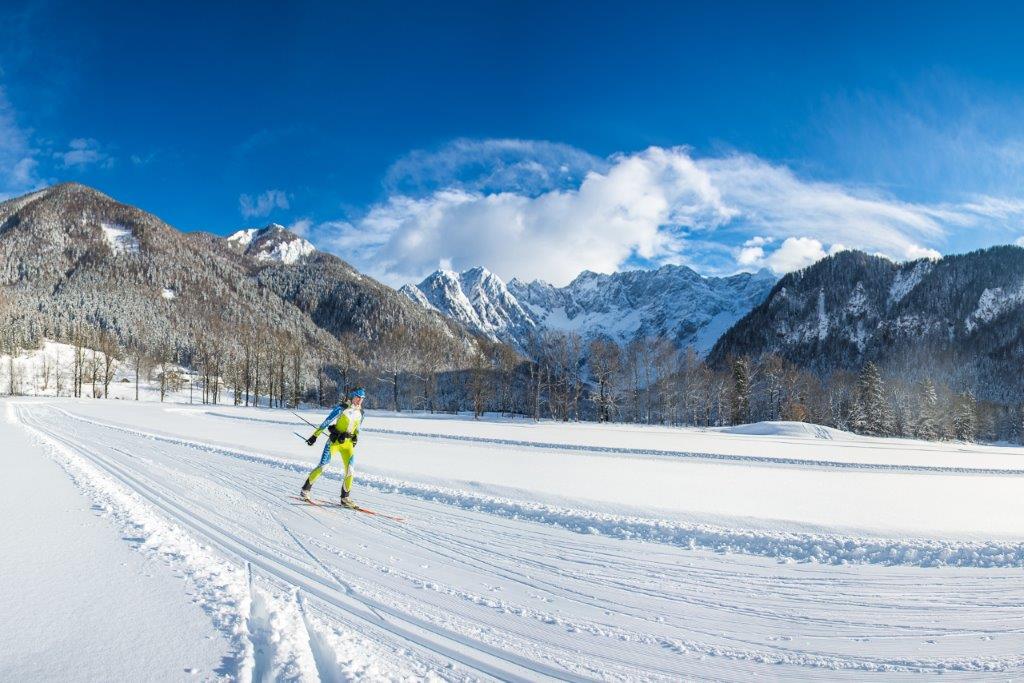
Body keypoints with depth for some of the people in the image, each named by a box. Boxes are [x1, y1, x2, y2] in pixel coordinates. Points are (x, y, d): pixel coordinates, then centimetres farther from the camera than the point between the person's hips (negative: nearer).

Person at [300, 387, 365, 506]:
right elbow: (326, 422, -8)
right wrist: (315, 435, -9)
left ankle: (345, 498, 3)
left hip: (348, 443, 5)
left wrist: (355, 437, 8)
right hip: (334, 441, -5)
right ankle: (305, 490, 16)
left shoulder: (360, 412, 7)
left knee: (350, 470, -8)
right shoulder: (342, 408, -11)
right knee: (322, 466, -3)